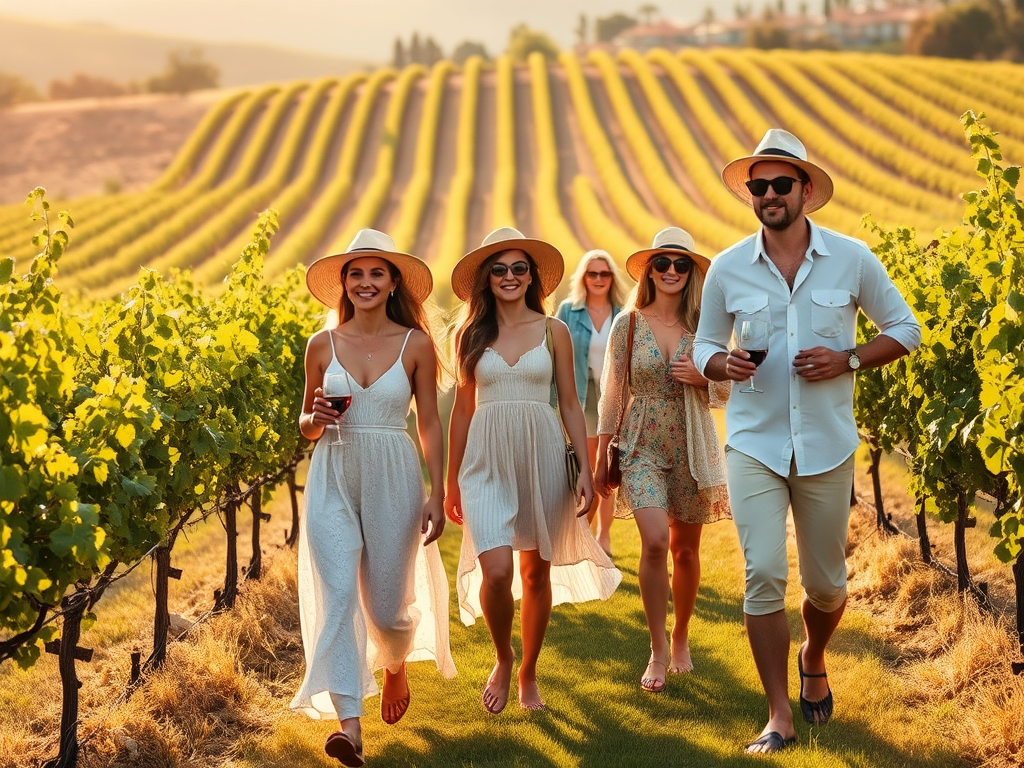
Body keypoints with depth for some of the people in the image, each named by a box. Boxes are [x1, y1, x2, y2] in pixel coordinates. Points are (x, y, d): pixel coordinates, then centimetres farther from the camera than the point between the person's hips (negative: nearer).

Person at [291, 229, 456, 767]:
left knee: (387, 601, 7)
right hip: (332, 481, 1)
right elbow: (305, 423, 12)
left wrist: (437, 495, -4)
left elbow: (430, 425, 2)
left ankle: (395, 668, 43)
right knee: (337, 595, -12)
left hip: (393, 480, -1)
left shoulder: (416, 345, -1)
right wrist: (316, 419, -11)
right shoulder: (322, 345, 4)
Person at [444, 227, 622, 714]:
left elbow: (570, 405, 6)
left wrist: (586, 469, -2)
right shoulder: (470, 335, 5)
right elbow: (463, 408, 11)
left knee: (537, 572, 8)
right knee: (496, 572, -14)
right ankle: (502, 658, 14)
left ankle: (528, 673, 26)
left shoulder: (553, 332, 4)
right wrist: (451, 481, 12)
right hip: (487, 462, -1)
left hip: (542, 456, 1)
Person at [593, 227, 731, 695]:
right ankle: (658, 651, -4)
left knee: (685, 550, 8)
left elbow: (724, 393, 9)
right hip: (642, 448, -2)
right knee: (655, 542, -18)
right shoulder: (628, 325, -1)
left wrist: (701, 377, -13)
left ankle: (681, 638, 30)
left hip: (692, 447, 2)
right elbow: (612, 393, 4)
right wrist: (601, 458, 4)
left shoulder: (702, 324, 2)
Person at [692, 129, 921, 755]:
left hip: (827, 446, 0)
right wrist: (724, 364, -12)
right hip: (755, 444, 0)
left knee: (827, 584, 10)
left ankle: (815, 662, 43)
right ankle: (780, 715, -2)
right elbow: (705, 345, 12)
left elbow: (905, 329, 6)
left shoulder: (851, 258, -2)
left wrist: (848, 359, -12)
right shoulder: (728, 268, 1)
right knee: (764, 575, -11)